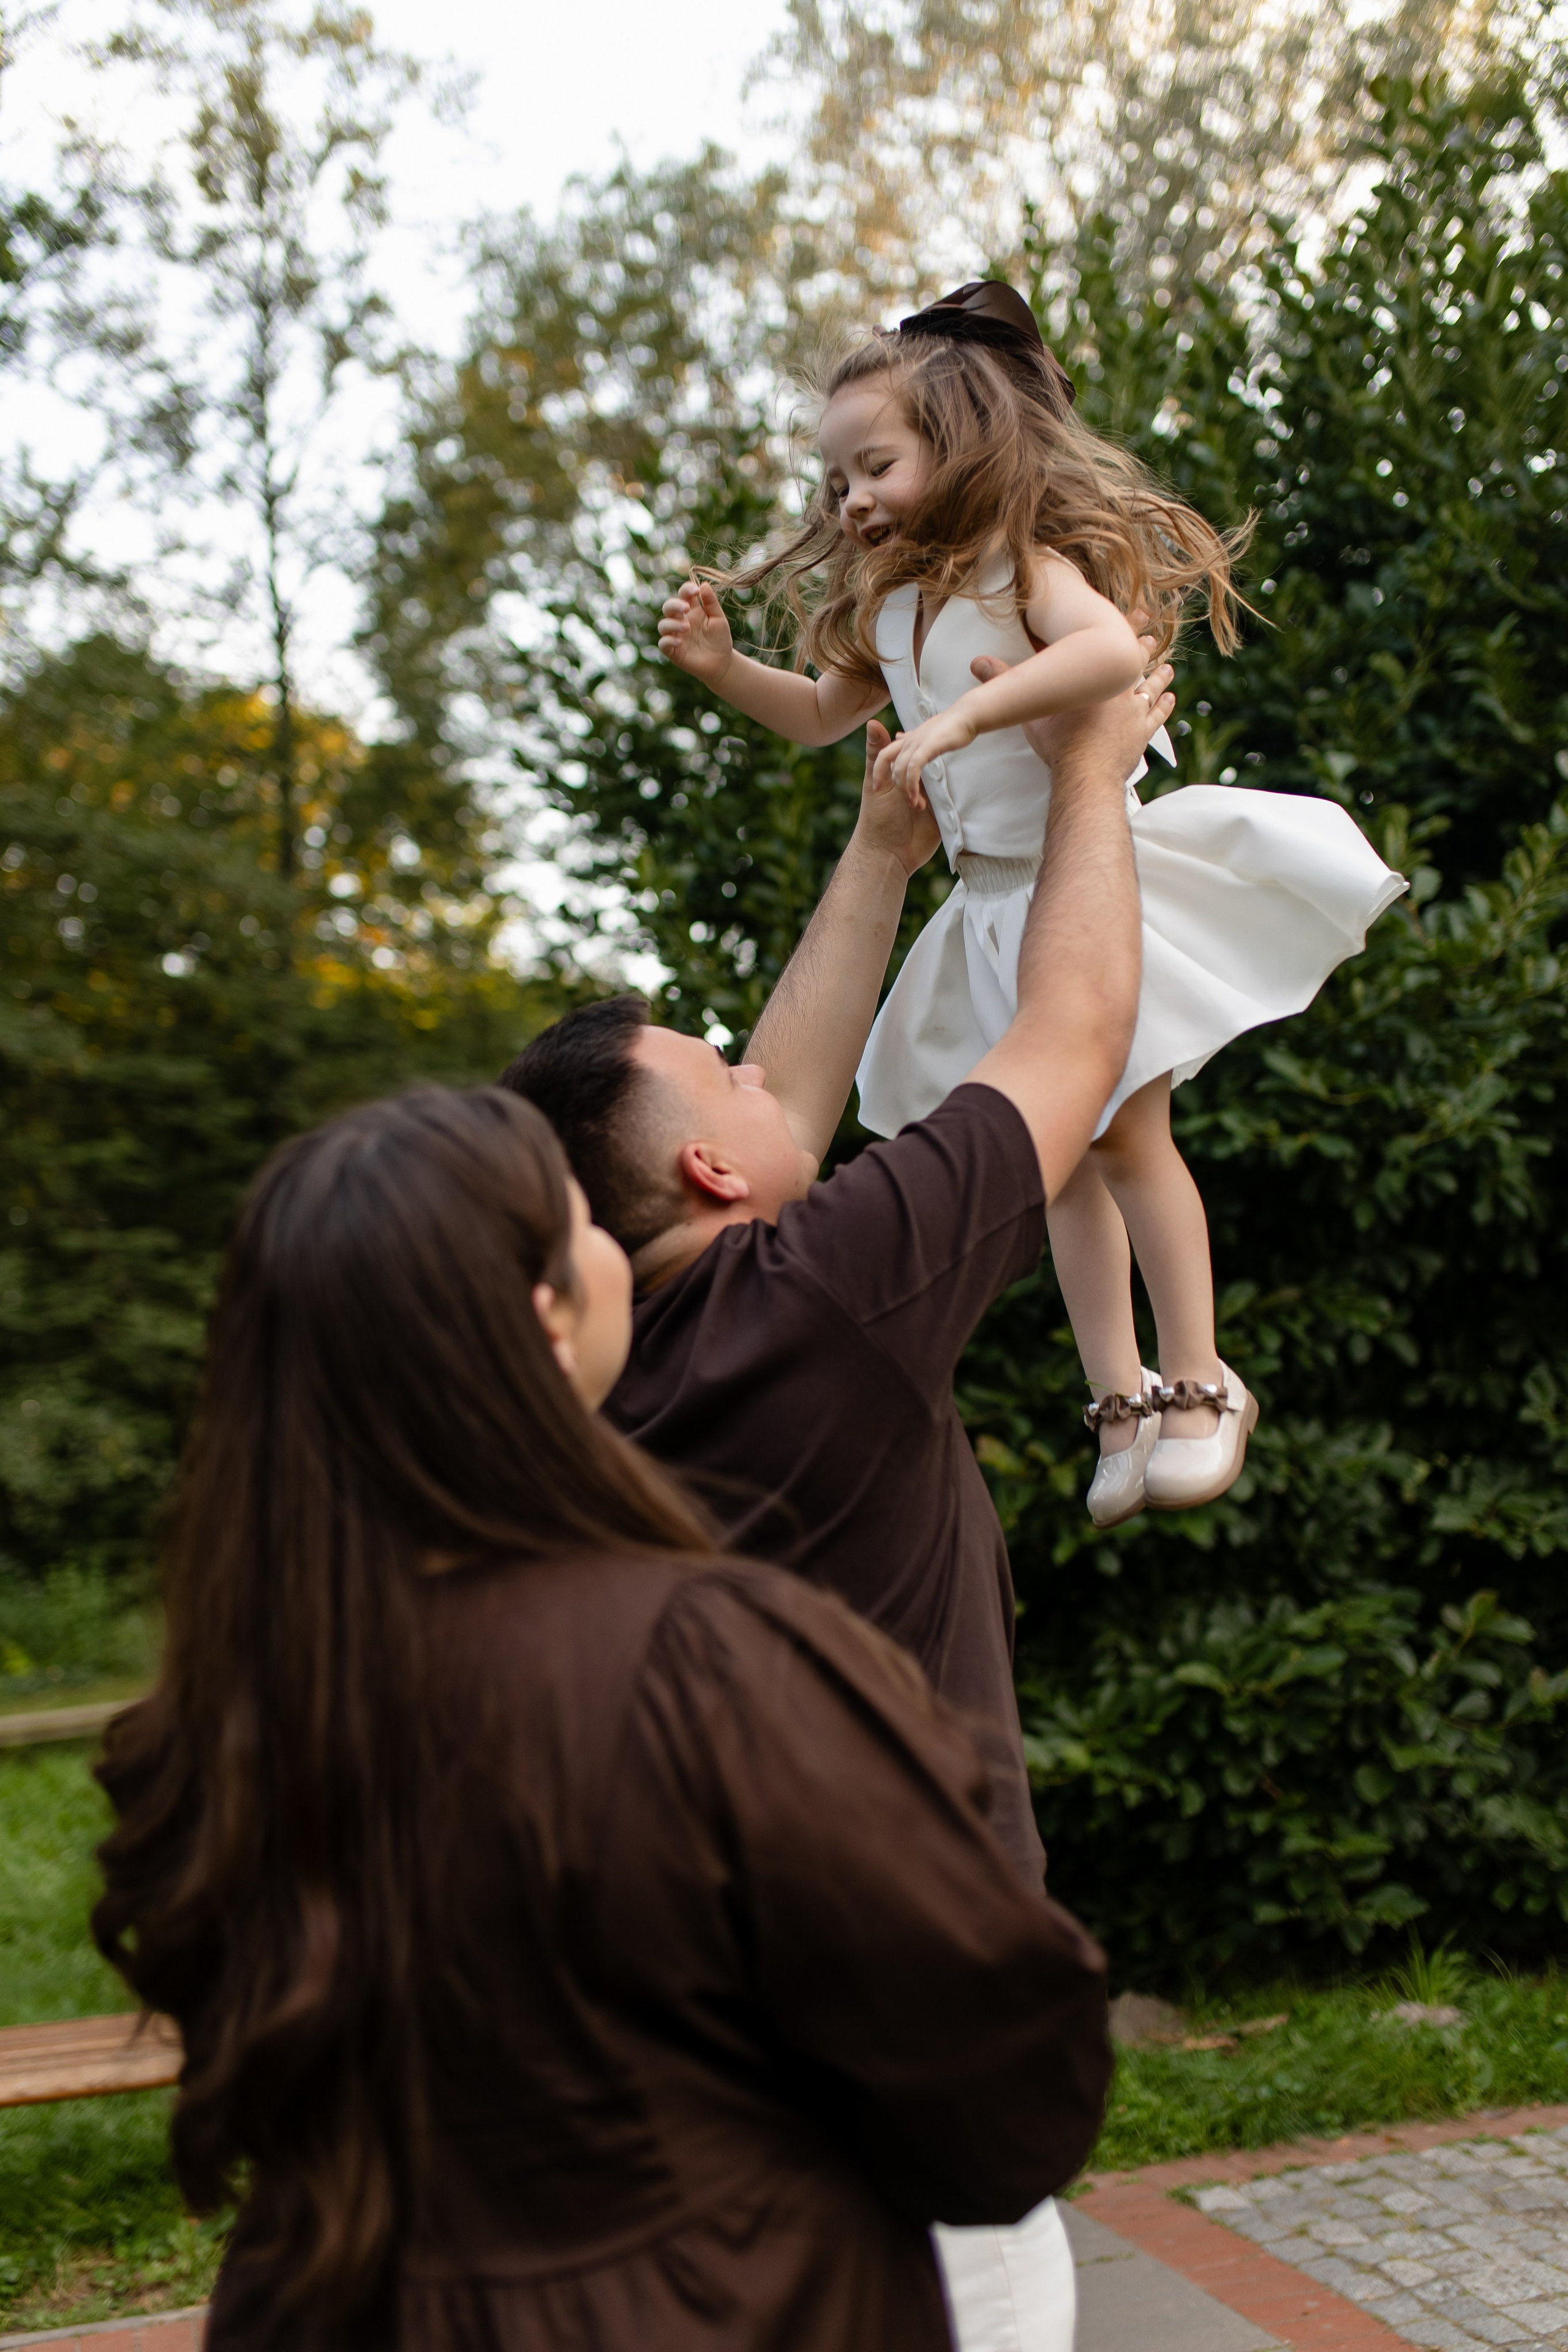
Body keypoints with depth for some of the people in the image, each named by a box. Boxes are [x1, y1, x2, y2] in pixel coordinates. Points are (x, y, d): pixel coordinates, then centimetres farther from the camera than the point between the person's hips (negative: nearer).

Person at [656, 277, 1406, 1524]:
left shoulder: (1022, 562, -14)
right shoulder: (887, 603, 10)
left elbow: (1112, 645, -35)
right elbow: (823, 715, 25)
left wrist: (964, 714, -42)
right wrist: (724, 663, 9)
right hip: (998, 906, 8)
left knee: (1125, 1135, -4)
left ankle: (1201, 1386, 10)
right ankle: (1121, 1398, 18)